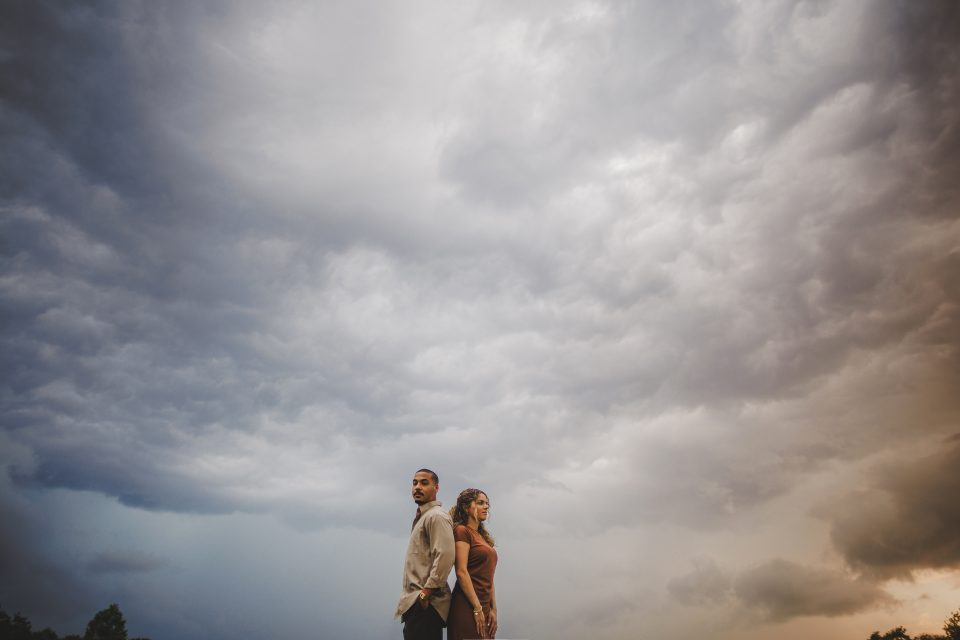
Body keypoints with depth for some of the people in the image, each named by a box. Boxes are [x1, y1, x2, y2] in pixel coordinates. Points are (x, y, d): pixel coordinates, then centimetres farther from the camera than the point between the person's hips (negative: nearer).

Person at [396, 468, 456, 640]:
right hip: (416, 603, 9)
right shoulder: (422, 517, 19)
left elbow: (445, 557, -23)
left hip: (425, 604, -9)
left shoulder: (436, 516, -11)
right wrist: (412, 598, 16)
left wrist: (425, 594, -20)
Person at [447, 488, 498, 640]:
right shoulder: (462, 531, -8)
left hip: (484, 606, 8)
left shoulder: (483, 536, 17)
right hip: (468, 608, -8)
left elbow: (488, 577, 14)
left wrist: (493, 609, 6)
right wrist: (477, 609, -17)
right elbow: (461, 572, -16)